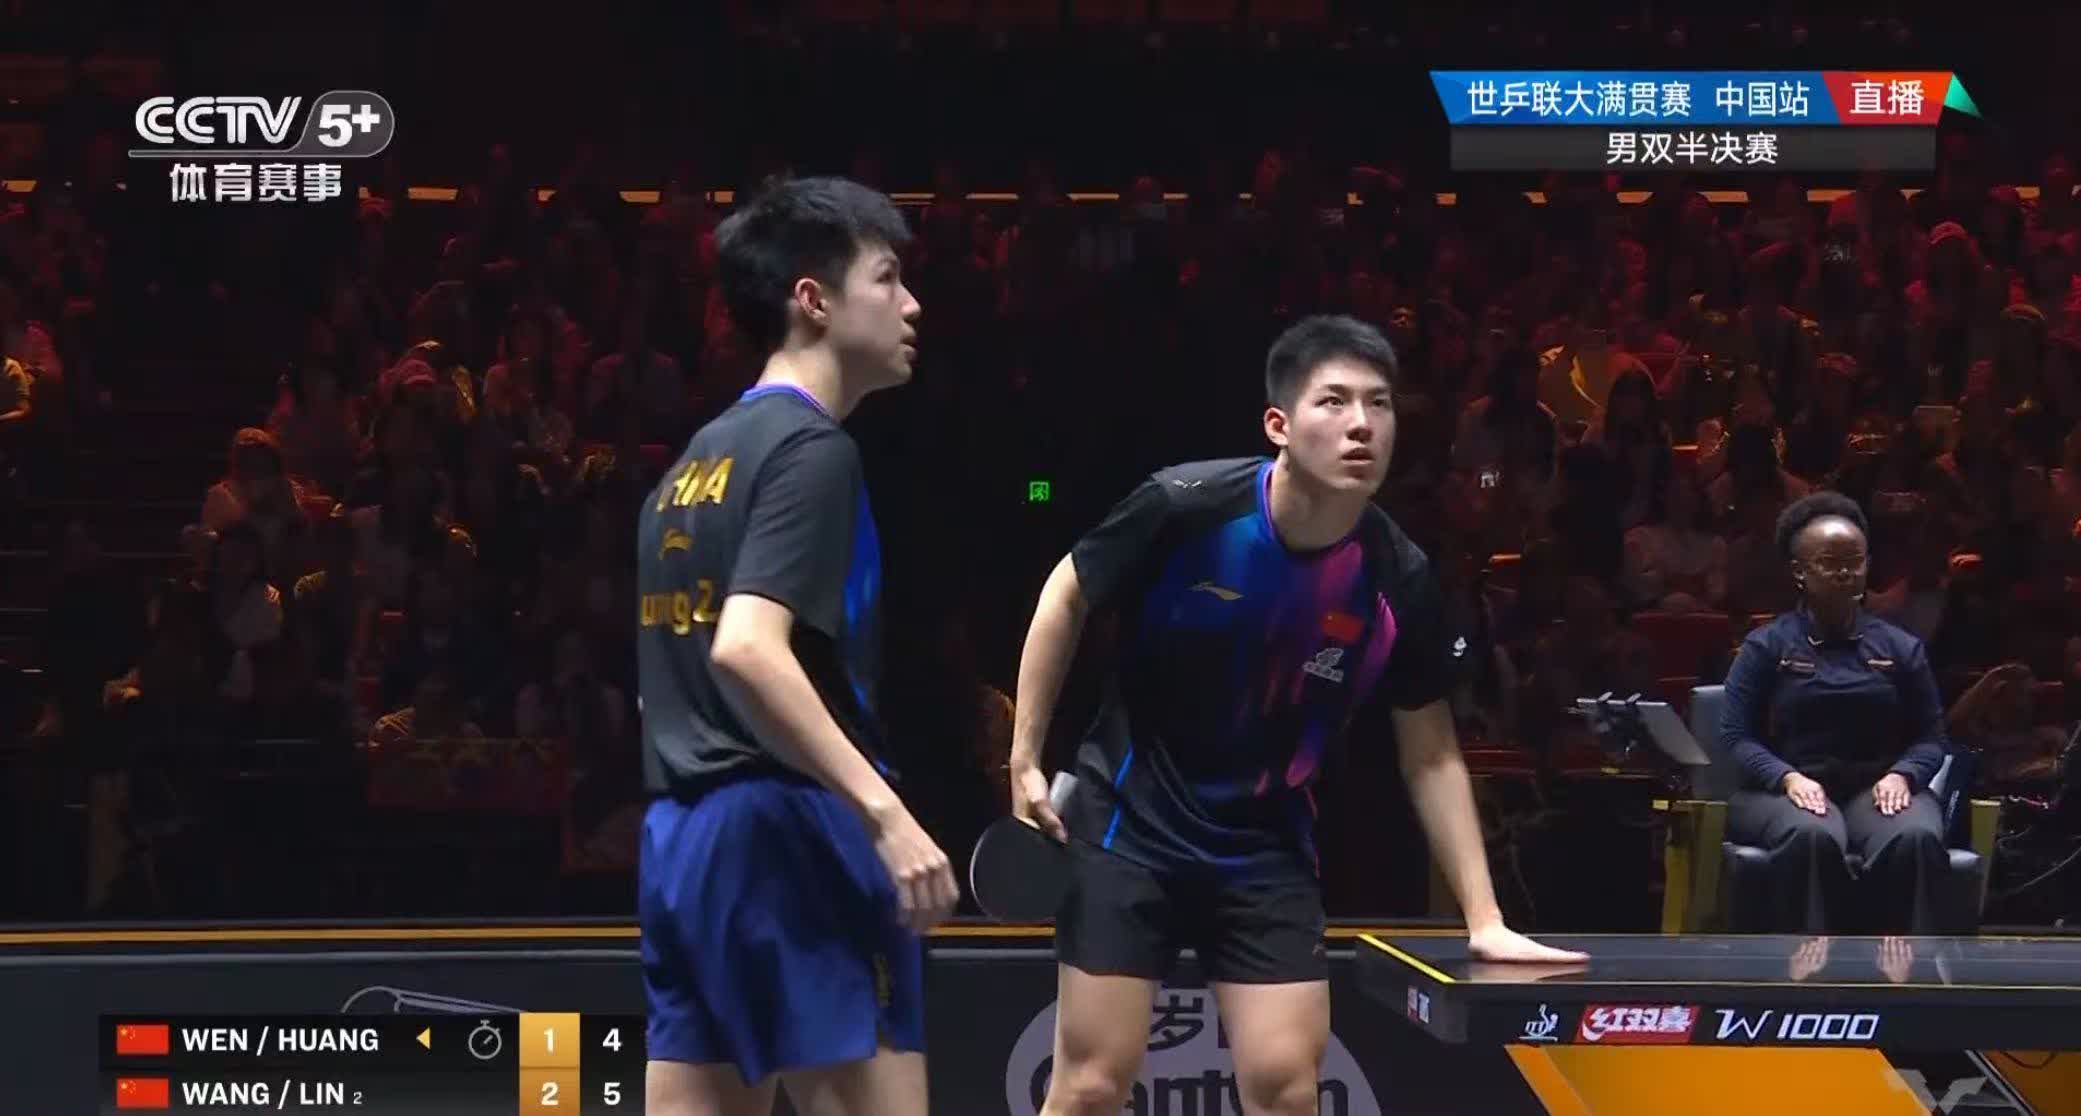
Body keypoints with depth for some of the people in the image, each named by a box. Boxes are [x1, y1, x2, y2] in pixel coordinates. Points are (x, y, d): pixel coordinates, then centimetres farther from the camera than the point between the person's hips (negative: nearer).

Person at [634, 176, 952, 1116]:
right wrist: (884, 810, -26)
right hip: (788, 830, -9)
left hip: (681, 834, 9)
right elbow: (747, 648, -22)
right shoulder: (810, 447, -9)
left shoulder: (697, 461, 20)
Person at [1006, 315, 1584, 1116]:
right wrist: (1025, 761, -2)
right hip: (1129, 823, -2)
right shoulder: (1186, 507, -21)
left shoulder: (1399, 581, -12)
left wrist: (1483, 919, -3)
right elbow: (1067, 598, -1)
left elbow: (1431, 757, 1)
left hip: (1267, 850, 2)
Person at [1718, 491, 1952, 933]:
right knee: (1813, 838, -39)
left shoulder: (1900, 648, 16)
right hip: (1788, 788, -2)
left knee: (1915, 839, -34)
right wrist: (1788, 778, -17)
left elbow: (1930, 736, 12)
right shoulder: (1767, 646, 10)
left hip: (1877, 789, 2)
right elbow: (1736, 736, 2)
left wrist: (1902, 775, -11)